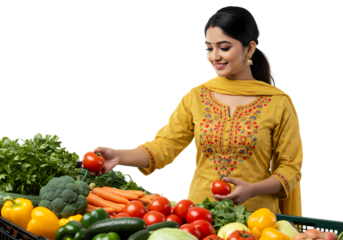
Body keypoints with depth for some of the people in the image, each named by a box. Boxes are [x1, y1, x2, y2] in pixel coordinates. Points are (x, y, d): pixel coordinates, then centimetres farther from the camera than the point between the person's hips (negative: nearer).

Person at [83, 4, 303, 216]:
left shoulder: (279, 103, 0)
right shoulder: (196, 96, 8)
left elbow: (290, 168, 2)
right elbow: (164, 146, 0)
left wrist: (252, 190, -14)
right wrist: (119, 155, -17)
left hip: (256, 214, -2)